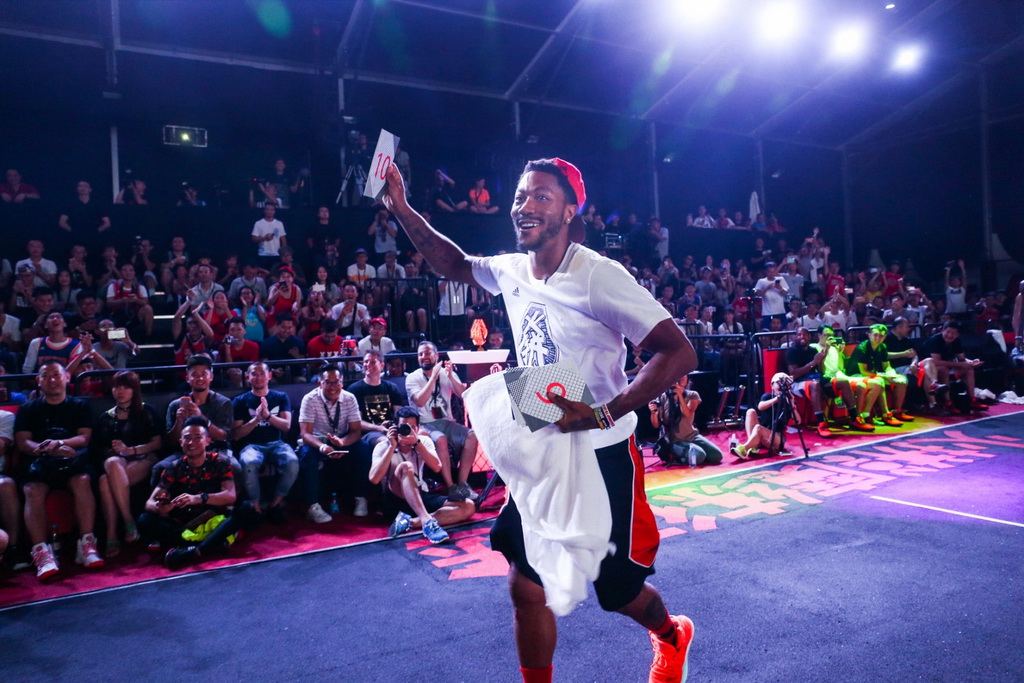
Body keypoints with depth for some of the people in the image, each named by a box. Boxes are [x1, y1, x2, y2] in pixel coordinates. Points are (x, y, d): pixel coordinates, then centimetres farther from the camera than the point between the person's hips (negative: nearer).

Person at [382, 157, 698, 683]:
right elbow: (455, 265, 21)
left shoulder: (597, 275, -20)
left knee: (618, 590, 13)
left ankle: (671, 637, 47)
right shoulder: (511, 270, 1)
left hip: (602, 458, -5)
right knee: (526, 588, 5)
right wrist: (401, 210, 10)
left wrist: (603, 413, -33)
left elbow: (680, 353, -23)